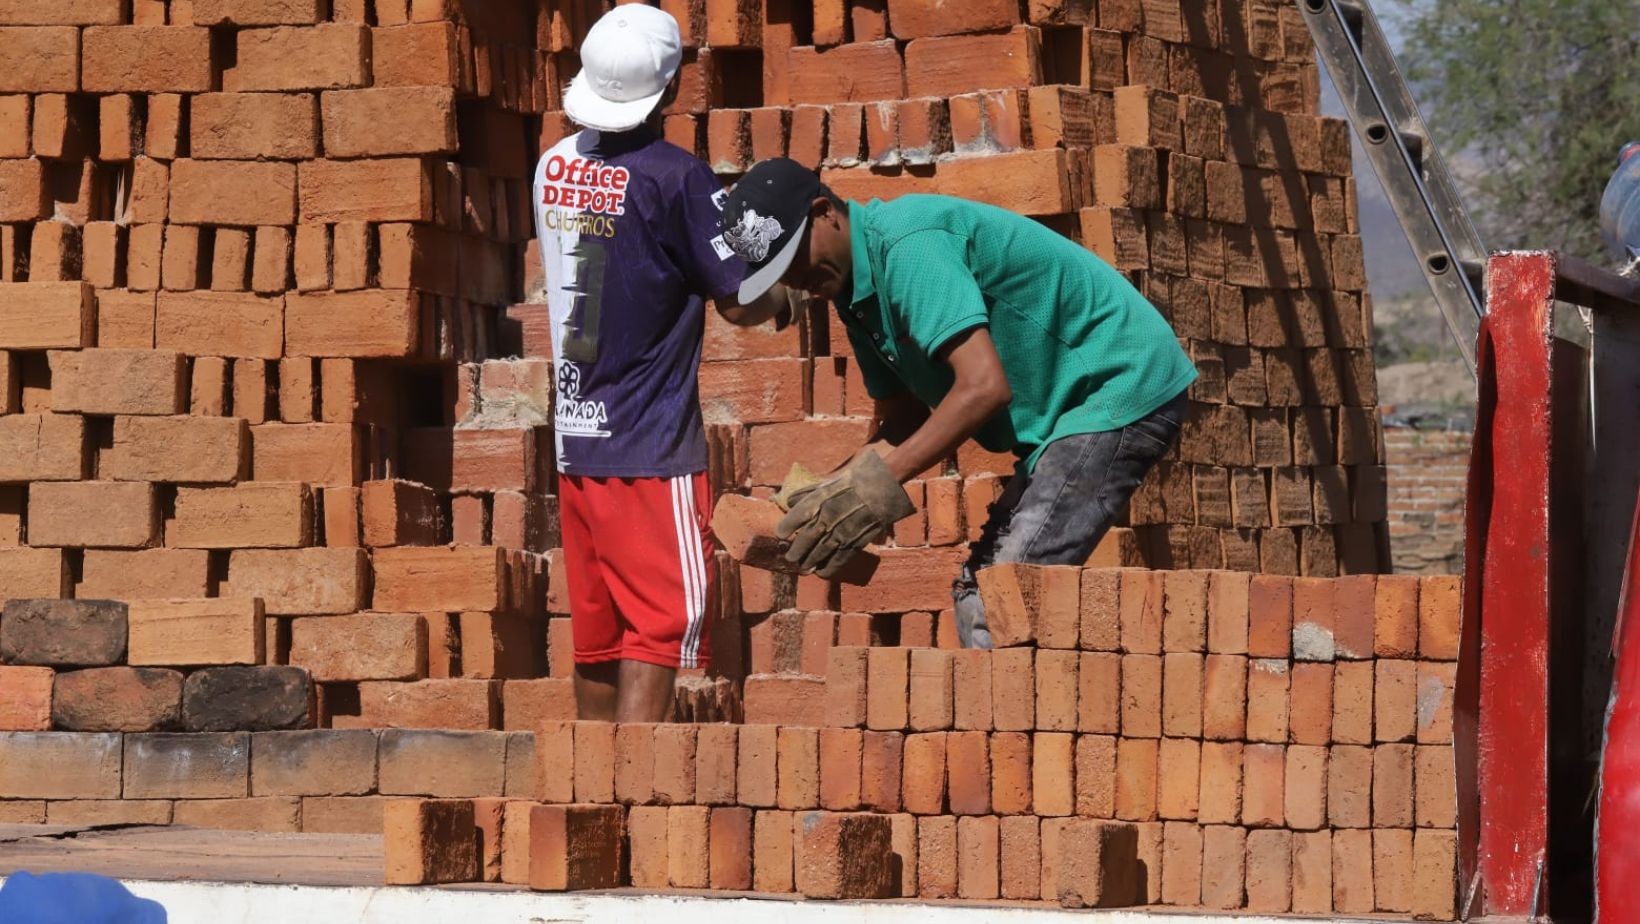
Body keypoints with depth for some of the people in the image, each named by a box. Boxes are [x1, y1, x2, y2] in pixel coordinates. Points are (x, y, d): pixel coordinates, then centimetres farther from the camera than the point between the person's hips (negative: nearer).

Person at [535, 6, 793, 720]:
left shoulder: (555, 166, 6)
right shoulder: (675, 178, -14)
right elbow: (740, 301, -8)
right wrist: (786, 296, 14)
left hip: (575, 440, 7)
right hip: (652, 450, -7)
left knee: (597, 635, 13)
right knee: (658, 632, -6)